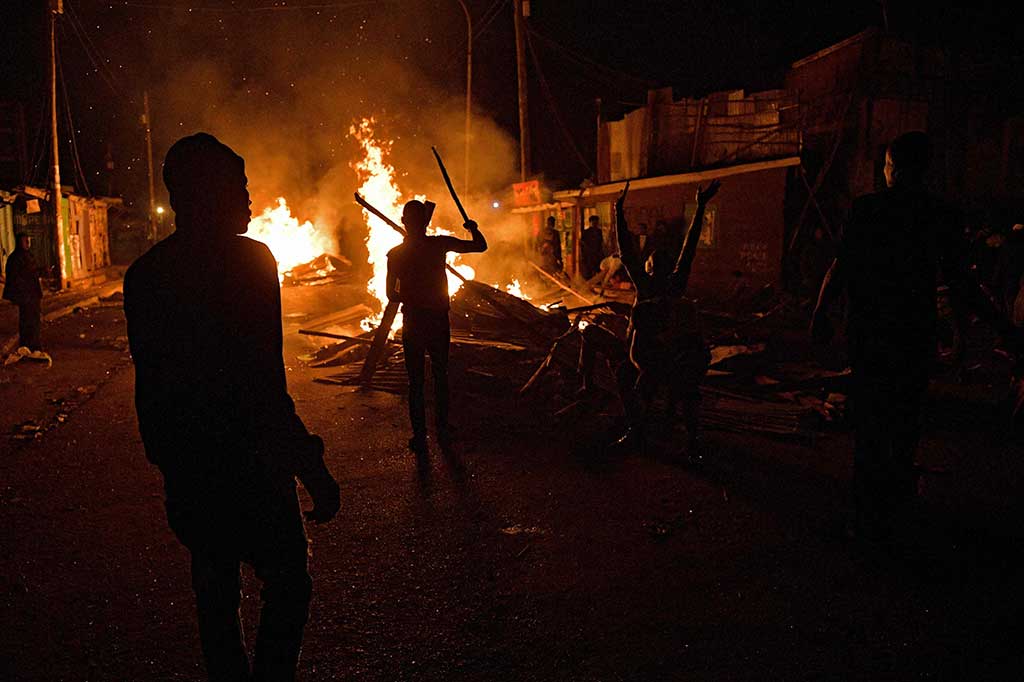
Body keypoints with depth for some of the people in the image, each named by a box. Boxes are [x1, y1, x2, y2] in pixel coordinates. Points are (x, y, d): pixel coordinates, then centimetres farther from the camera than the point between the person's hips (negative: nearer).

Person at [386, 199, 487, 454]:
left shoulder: (395, 254, -5)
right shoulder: (440, 244, -8)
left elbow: (391, 294, -2)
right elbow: (481, 246, -4)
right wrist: (473, 228, 15)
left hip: (412, 323, 0)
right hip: (439, 321, 1)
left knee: (416, 382, 8)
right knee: (440, 377, 16)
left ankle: (420, 438, 10)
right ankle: (443, 432, 23)